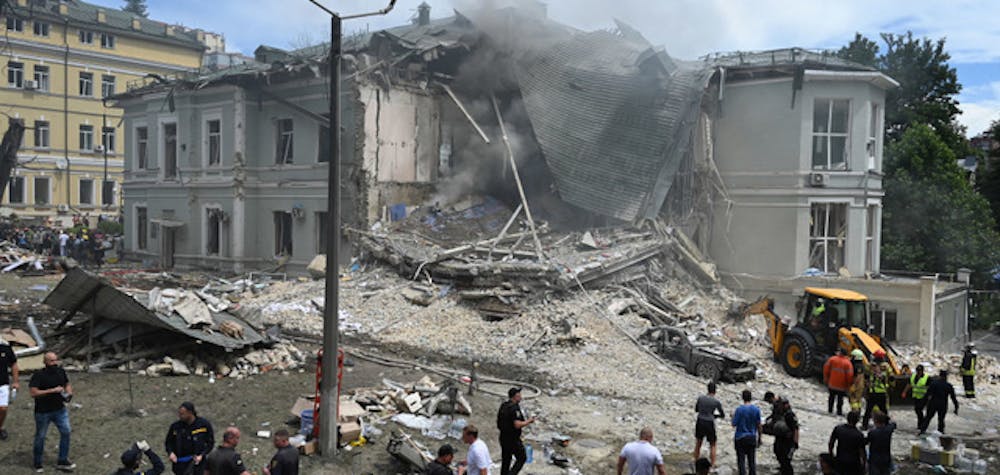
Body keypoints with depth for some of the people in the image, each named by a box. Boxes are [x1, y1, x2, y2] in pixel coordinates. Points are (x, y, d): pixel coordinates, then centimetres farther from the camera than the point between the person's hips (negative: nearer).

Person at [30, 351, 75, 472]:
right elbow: (33, 393, -26)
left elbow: (67, 384, 15)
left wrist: (69, 393, -5)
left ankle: (62, 462, 13)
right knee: (40, 437, 11)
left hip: (60, 409, 4)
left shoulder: (61, 372, -1)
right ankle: (38, 464, 30)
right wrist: (52, 390, -30)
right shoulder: (38, 376, -17)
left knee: (66, 432, 1)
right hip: (42, 412, -4)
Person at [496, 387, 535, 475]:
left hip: (503, 437, 8)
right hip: (513, 439, -8)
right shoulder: (515, 408, -20)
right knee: (522, 458, 7)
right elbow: (517, 425, -26)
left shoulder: (503, 406, 7)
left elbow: (499, 421, 15)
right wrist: (529, 421, -12)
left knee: (505, 460, 15)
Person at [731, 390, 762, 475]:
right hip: (752, 438, 4)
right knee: (752, 461, 12)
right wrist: (759, 438, 13)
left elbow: (734, 424, -12)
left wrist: (733, 415, 7)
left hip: (740, 438, -3)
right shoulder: (756, 410, -3)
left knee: (741, 461, 2)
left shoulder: (739, 409, -14)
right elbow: (759, 425, 3)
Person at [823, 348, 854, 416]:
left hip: (832, 384, 2)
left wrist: (826, 378, 11)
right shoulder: (847, 363, -12)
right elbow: (850, 375, -13)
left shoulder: (832, 359, -8)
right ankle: (839, 412, 13)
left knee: (831, 397, 18)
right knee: (840, 399, 10)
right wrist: (848, 385, -1)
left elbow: (826, 369, -3)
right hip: (842, 385, -2)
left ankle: (830, 410, 25)